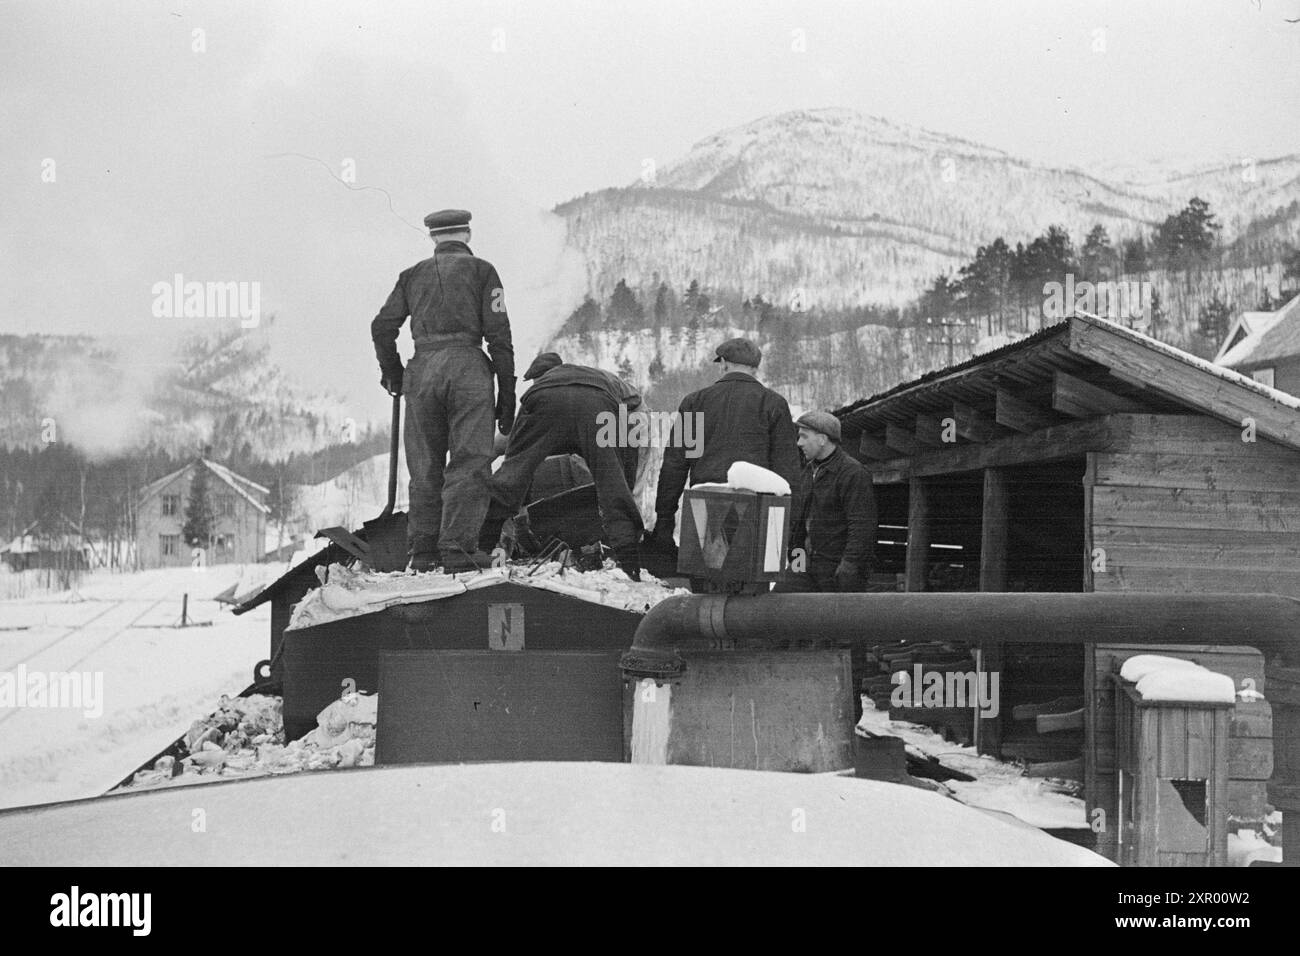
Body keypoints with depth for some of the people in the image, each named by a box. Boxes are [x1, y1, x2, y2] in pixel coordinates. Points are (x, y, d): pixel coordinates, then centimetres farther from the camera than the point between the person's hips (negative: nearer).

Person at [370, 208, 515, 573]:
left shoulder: (413, 274, 18)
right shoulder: (480, 270, 9)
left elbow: (382, 327, 11)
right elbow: (498, 334, 1)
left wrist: (393, 375, 25)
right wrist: (507, 392, 3)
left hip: (421, 371, 4)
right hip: (467, 365, -3)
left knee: (424, 468, 9)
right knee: (469, 463, -3)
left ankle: (423, 552, 10)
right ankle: (457, 548, -11)